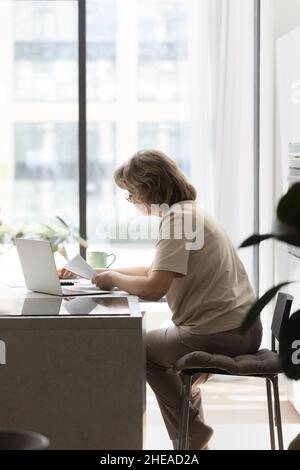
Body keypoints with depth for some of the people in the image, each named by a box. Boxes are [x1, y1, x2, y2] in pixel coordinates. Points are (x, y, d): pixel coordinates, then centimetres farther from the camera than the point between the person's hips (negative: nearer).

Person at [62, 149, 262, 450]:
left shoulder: (177, 217, -17)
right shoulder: (189, 211, 14)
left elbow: (153, 289, -24)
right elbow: (159, 269, 23)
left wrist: (114, 279, -6)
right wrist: (109, 272, 16)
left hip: (220, 334, -9)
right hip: (245, 329, 9)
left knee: (139, 348, 14)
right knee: (159, 344, 32)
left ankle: (192, 434, 22)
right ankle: (192, 436, 34)